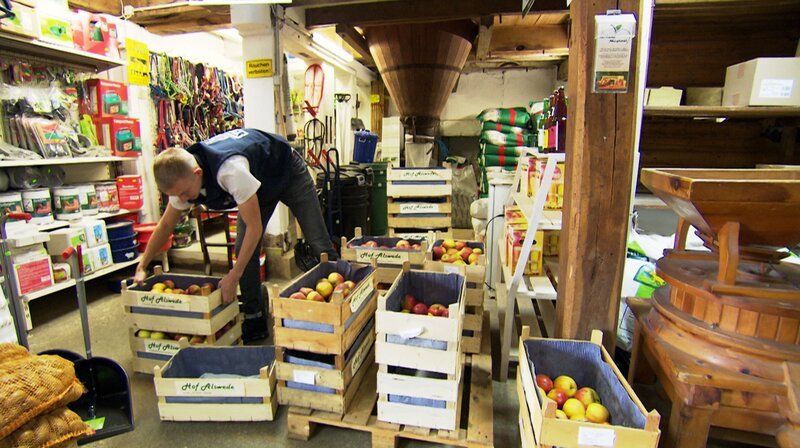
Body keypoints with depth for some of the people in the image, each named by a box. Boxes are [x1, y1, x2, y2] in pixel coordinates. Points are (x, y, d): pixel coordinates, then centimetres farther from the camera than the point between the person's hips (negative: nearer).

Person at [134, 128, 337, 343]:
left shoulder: (230, 171, -44)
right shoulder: (182, 177, -20)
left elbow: (254, 227, -36)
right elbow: (165, 225, -3)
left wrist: (234, 276, -31)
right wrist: (142, 267, -4)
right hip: (258, 182, 6)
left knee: (319, 245, -5)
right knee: (244, 250, -5)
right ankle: (254, 319, 8)